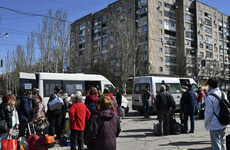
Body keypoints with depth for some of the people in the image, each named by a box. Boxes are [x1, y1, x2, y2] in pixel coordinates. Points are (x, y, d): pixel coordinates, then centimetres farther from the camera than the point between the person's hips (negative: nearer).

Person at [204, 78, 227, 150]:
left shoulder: (210, 97, -20)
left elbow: (208, 112, -18)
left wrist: (206, 121, -2)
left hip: (214, 125, -7)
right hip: (223, 124, 7)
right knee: (222, 142, 22)